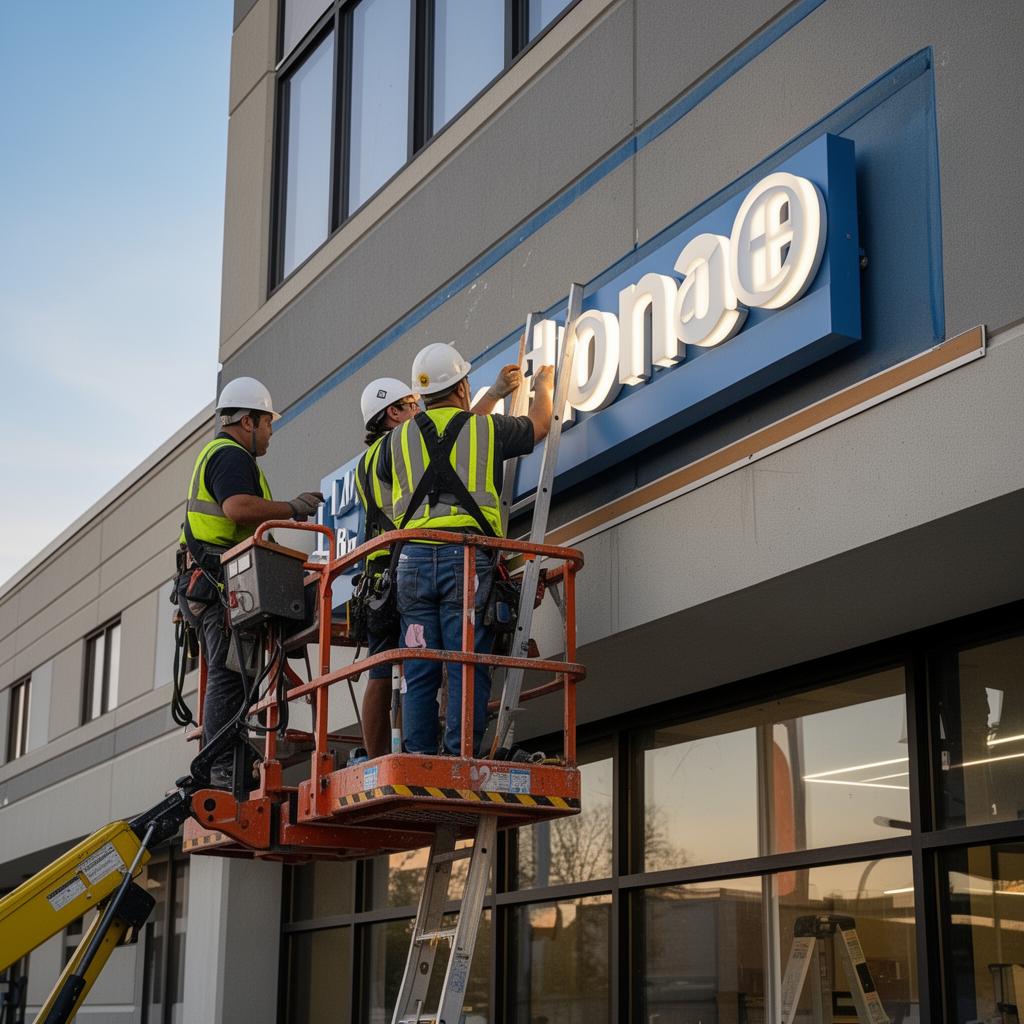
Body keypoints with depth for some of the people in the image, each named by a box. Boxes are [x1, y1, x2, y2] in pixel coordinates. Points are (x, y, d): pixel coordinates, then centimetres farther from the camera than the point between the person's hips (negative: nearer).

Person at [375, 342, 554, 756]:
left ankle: (418, 761, -1)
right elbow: (538, 425, 26)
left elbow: (385, 475, 35)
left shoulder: (399, 438, 14)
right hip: (467, 556, -3)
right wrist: (543, 384, 47)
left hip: (414, 557, 3)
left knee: (420, 672, 4)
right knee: (468, 668, -5)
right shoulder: (488, 428, 8)